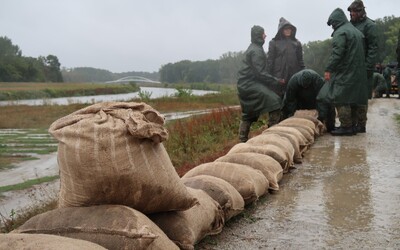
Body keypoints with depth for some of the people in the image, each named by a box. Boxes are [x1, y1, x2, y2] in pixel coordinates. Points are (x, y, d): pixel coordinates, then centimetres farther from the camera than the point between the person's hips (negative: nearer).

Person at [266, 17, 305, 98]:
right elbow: (269, 60, -1)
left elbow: (300, 61, 13)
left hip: (294, 77, 3)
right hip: (278, 78, -3)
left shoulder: (297, 43, 13)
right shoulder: (274, 43, 4)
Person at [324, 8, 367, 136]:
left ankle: (346, 126, -8)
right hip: (357, 72, 9)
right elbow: (362, 52, 22)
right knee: (351, 100, 13)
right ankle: (351, 125, 18)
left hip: (344, 73, -9)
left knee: (340, 99, -7)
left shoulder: (340, 33, -10)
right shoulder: (357, 32, 19)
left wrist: (328, 70, -16)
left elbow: (336, 53, -19)